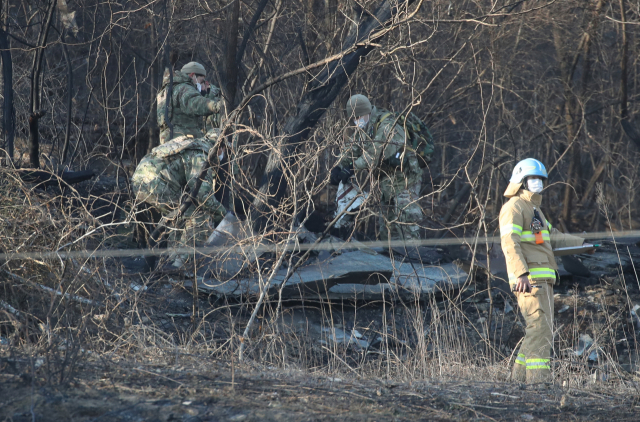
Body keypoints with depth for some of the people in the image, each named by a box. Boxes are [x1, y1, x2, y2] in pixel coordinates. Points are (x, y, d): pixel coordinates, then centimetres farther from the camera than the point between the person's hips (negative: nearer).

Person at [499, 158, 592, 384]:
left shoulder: (534, 210, 26)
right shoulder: (514, 207, -7)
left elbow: (553, 237, 31)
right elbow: (509, 242, -18)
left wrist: (582, 244, 21)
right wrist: (521, 274, -28)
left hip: (542, 280, 10)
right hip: (529, 279, -10)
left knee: (542, 329, 11)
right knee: (540, 326, -17)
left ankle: (520, 373, 16)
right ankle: (538, 376, -23)